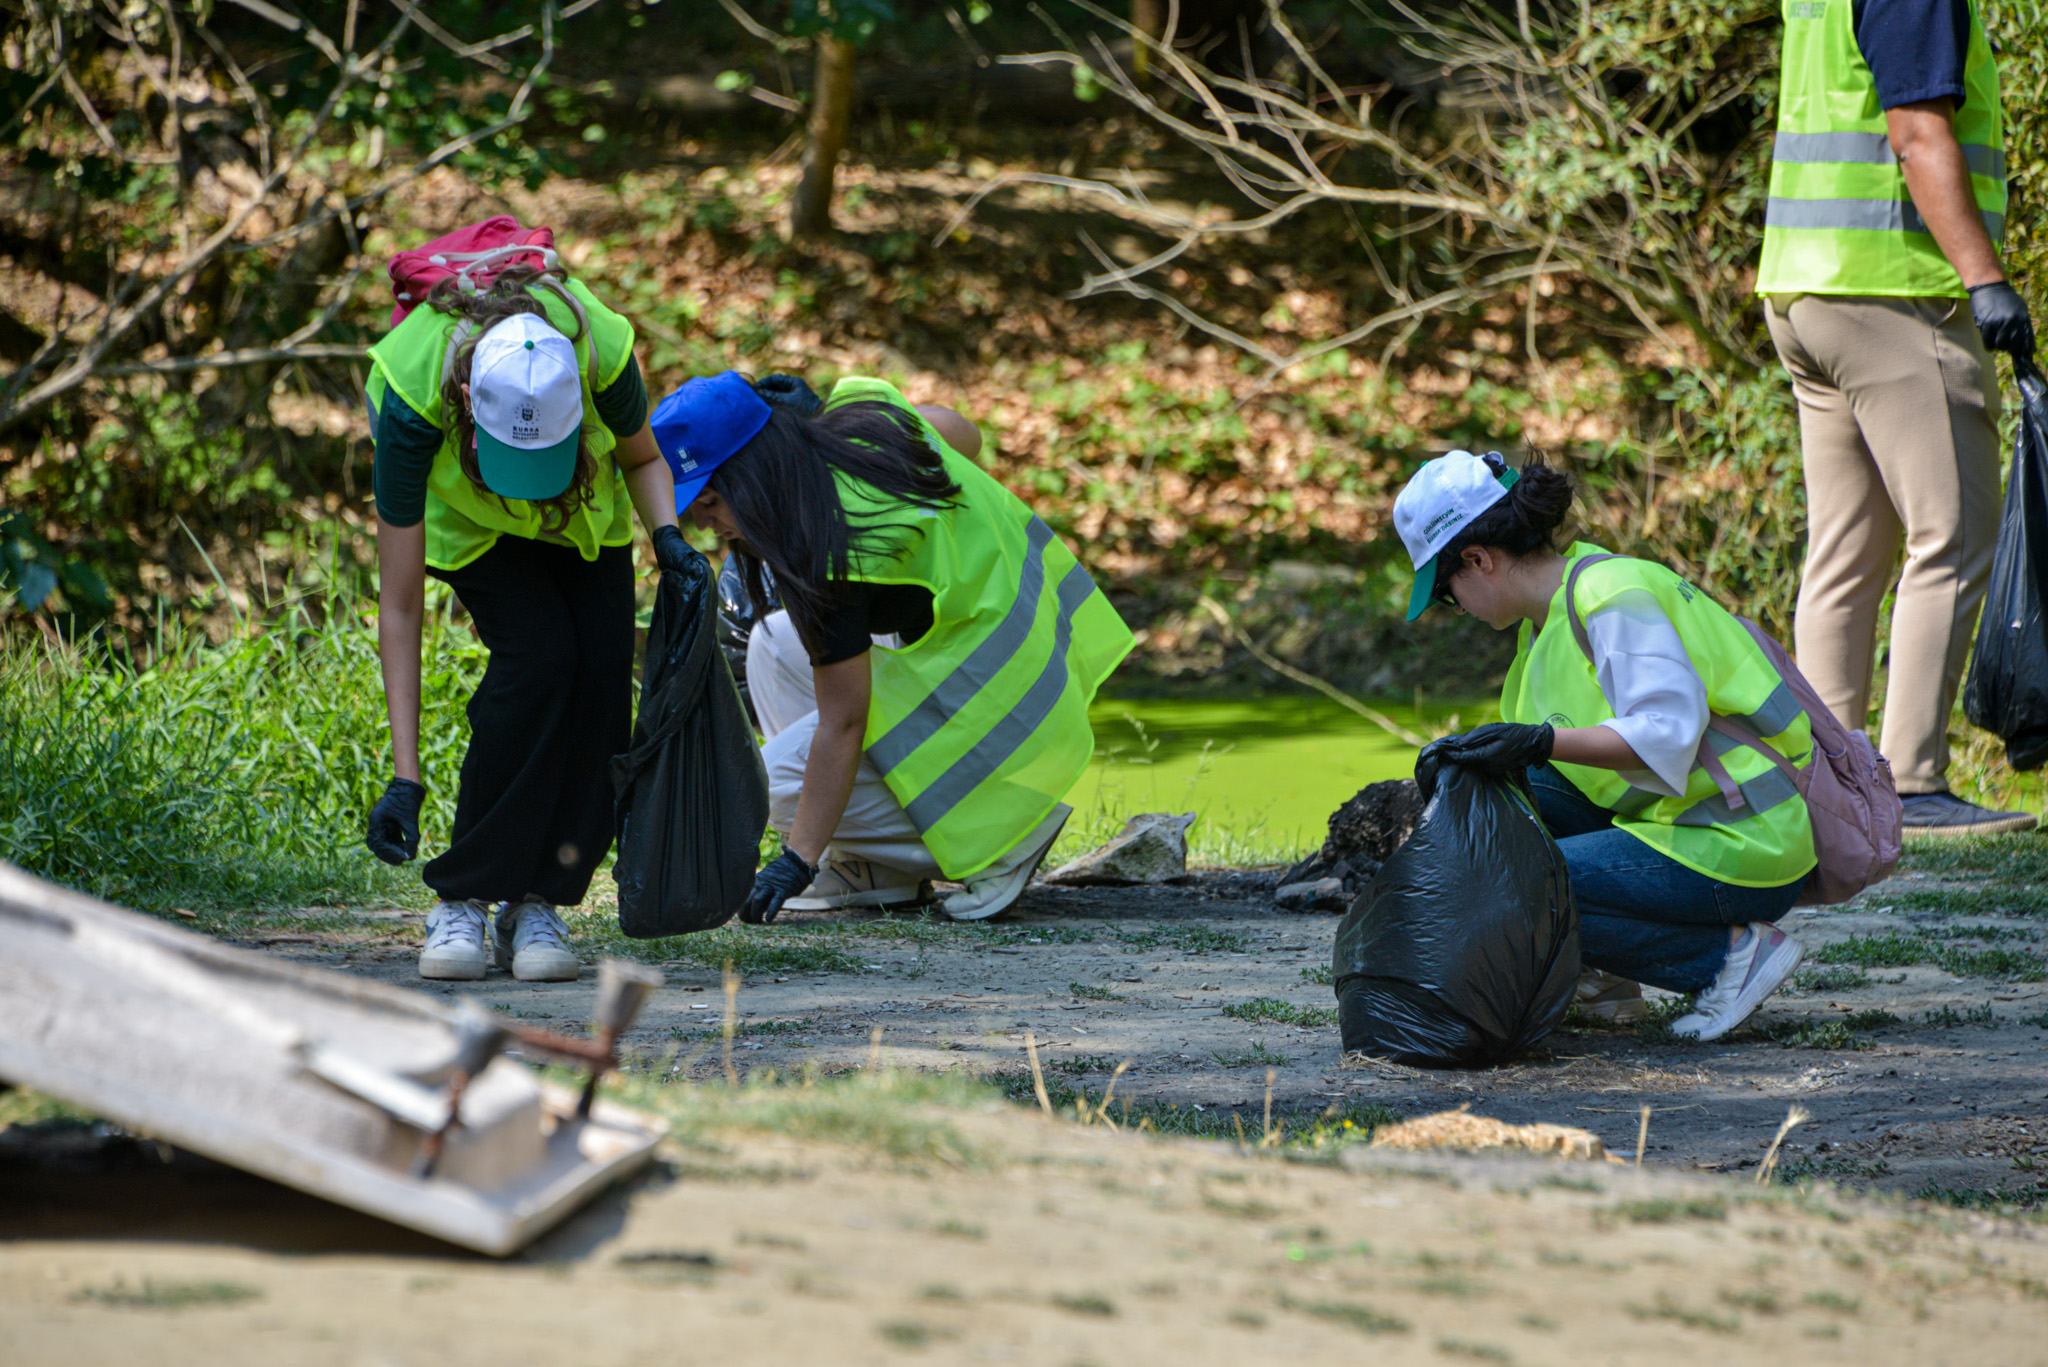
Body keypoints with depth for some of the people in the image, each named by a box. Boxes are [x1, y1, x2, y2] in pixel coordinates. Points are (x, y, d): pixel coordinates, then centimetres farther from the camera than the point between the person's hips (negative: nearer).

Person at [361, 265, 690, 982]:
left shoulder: (600, 350, -38)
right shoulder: (412, 392, -41)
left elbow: (643, 460, -10)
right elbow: (399, 605, -34)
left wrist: (667, 536, -31)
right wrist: (405, 780, -37)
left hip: (581, 505, 2)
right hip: (463, 512, -2)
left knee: (601, 668, -18)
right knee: (537, 657, -25)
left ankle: (537, 907, -7)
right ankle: (463, 901, -14)